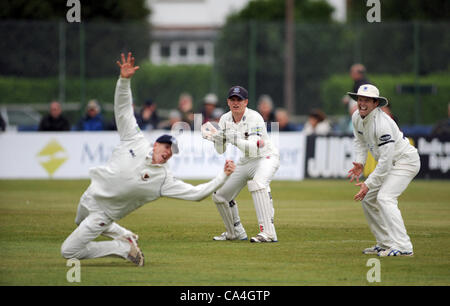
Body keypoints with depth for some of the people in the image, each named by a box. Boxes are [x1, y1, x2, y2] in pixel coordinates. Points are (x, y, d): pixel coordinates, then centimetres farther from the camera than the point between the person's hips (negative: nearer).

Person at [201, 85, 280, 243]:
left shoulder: (255, 118, -22)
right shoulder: (225, 119, -2)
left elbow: (253, 149, -31)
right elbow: (221, 150, -2)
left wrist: (234, 139, -41)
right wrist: (218, 137, -22)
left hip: (266, 157, -8)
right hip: (245, 162, 8)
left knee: (257, 182, -38)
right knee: (219, 195, 8)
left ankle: (268, 233, -43)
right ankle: (236, 233, 29)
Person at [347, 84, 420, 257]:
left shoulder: (382, 124, -31)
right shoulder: (357, 117, -4)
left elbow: (385, 161, -30)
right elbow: (360, 141, 14)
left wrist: (368, 184, -27)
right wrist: (359, 163, -3)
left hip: (405, 160, -10)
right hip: (388, 163, 10)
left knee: (385, 197, -25)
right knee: (368, 199, 9)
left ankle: (403, 247, -31)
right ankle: (385, 244, 17)